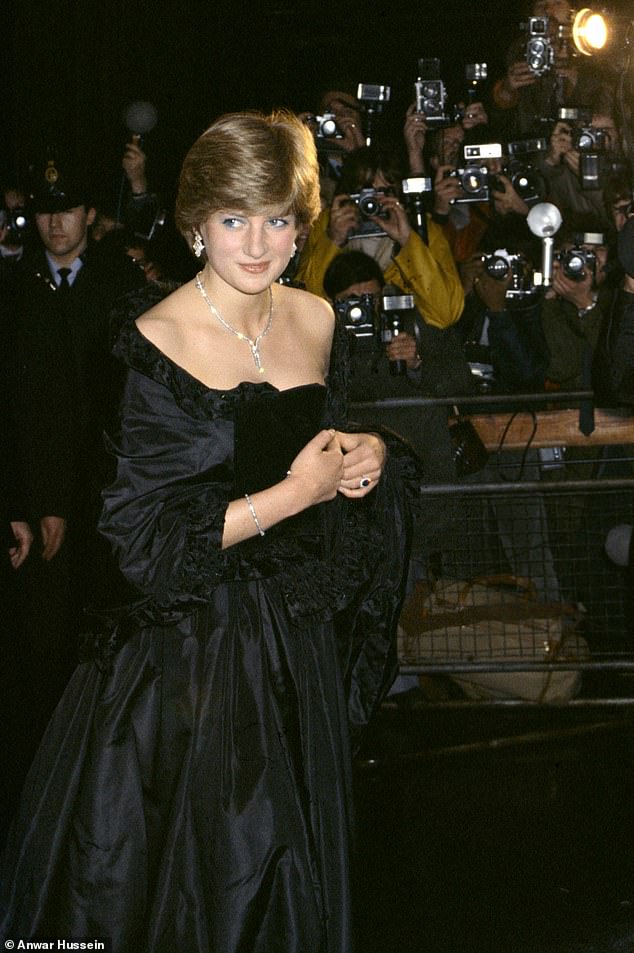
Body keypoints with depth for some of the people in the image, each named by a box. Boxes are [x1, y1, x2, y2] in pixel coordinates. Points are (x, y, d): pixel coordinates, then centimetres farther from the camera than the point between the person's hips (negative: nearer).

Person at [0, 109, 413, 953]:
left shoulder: (315, 320, 3)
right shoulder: (155, 342, -15)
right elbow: (145, 539, -18)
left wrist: (370, 456, -4)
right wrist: (294, 495, -18)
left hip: (300, 640, 6)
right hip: (192, 652, -6)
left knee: (291, 879, 17)